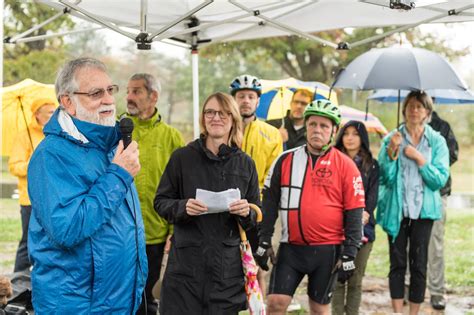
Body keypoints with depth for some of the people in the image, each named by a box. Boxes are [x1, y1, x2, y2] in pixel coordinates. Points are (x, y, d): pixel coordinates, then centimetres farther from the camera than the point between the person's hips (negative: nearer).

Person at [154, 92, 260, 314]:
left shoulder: (245, 164, 9)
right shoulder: (182, 157, 2)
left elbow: (256, 215, 14)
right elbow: (160, 201, 6)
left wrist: (247, 213, -9)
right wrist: (183, 207, -14)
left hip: (228, 265, 2)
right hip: (186, 263, -2)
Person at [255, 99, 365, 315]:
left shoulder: (345, 166, -3)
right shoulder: (286, 160, 4)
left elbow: (354, 214, -3)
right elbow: (269, 202, 8)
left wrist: (349, 255, -7)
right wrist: (264, 241, 3)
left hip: (327, 250, -2)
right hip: (290, 248, 2)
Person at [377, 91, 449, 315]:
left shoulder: (437, 141, 2)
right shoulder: (391, 139, 2)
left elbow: (440, 179, -5)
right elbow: (385, 177, -4)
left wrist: (419, 159, -14)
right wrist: (392, 151, -17)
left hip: (423, 210, 0)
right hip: (396, 209, 0)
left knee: (418, 263, 3)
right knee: (397, 263, 3)